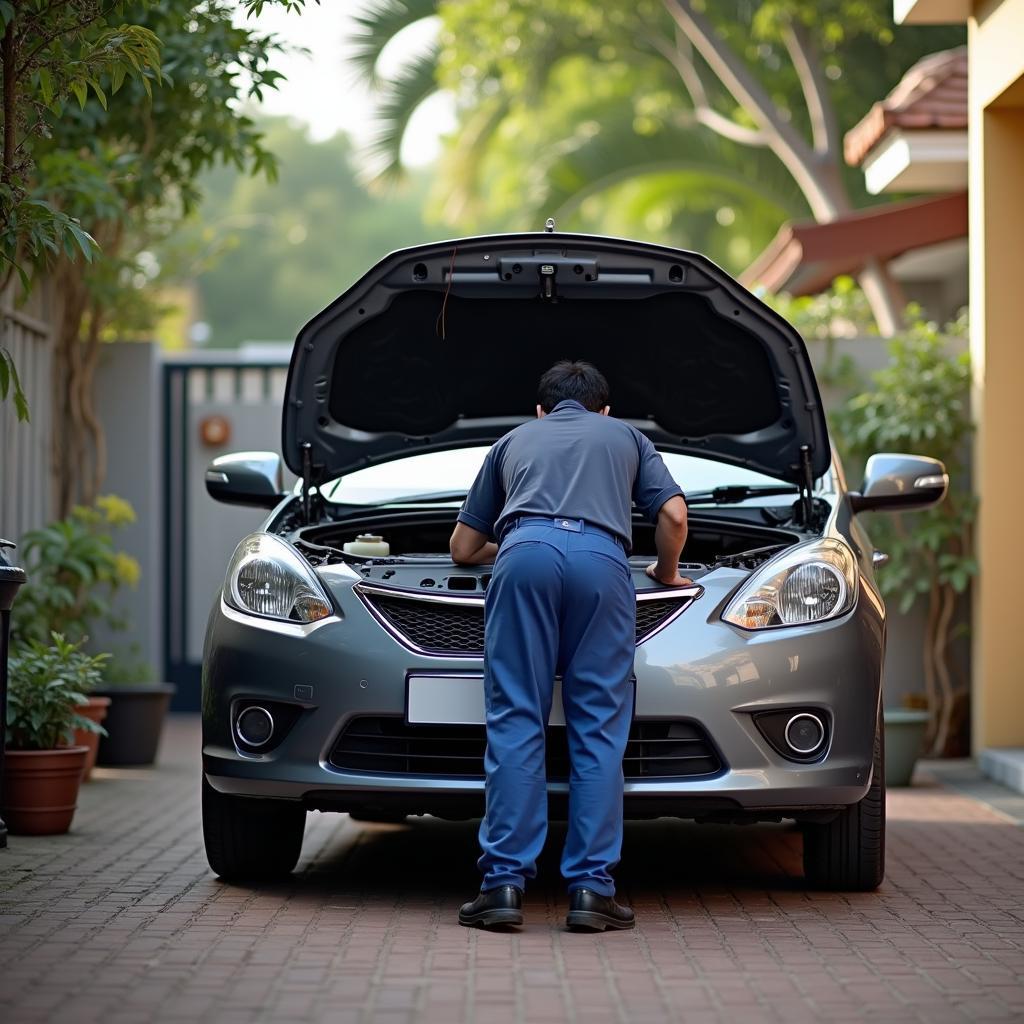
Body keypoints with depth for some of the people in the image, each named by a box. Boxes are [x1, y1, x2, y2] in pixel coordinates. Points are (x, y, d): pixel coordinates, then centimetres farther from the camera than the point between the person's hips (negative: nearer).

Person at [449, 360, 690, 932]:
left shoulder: (515, 440, 37)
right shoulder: (626, 437, 35)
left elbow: (464, 548, 39)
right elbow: (674, 515, 18)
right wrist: (667, 573, 37)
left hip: (525, 556, 1)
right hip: (602, 560, 0)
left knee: (515, 725, 0)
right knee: (599, 730, 2)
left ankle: (505, 883, -6)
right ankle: (591, 888, -1)